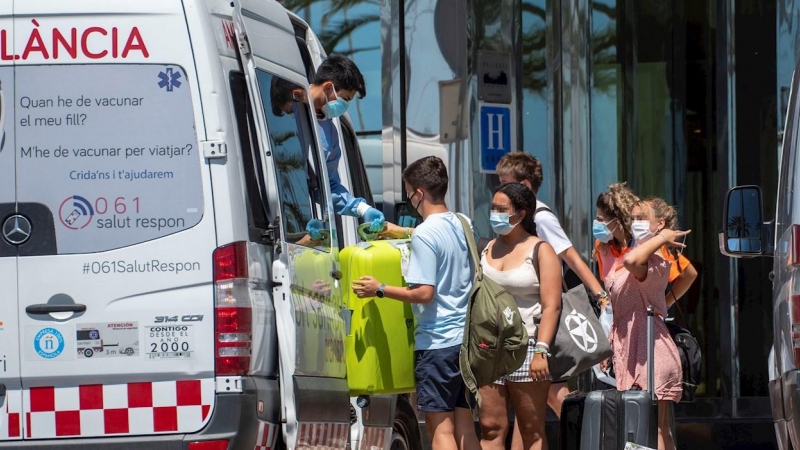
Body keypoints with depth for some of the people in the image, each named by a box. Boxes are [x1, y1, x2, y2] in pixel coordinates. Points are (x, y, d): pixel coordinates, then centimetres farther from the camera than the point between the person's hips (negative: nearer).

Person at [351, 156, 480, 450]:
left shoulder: (424, 235, -15)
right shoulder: (461, 225, 10)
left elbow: (424, 293, -19)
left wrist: (380, 290, -10)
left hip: (437, 341, -8)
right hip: (465, 337, 8)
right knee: (464, 426, 10)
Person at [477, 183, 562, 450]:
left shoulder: (541, 251, -1)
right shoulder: (487, 250, 14)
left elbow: (551, 307, -9)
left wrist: (541, 350, -18)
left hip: (526, 348, -4)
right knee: (491, 428, 0)